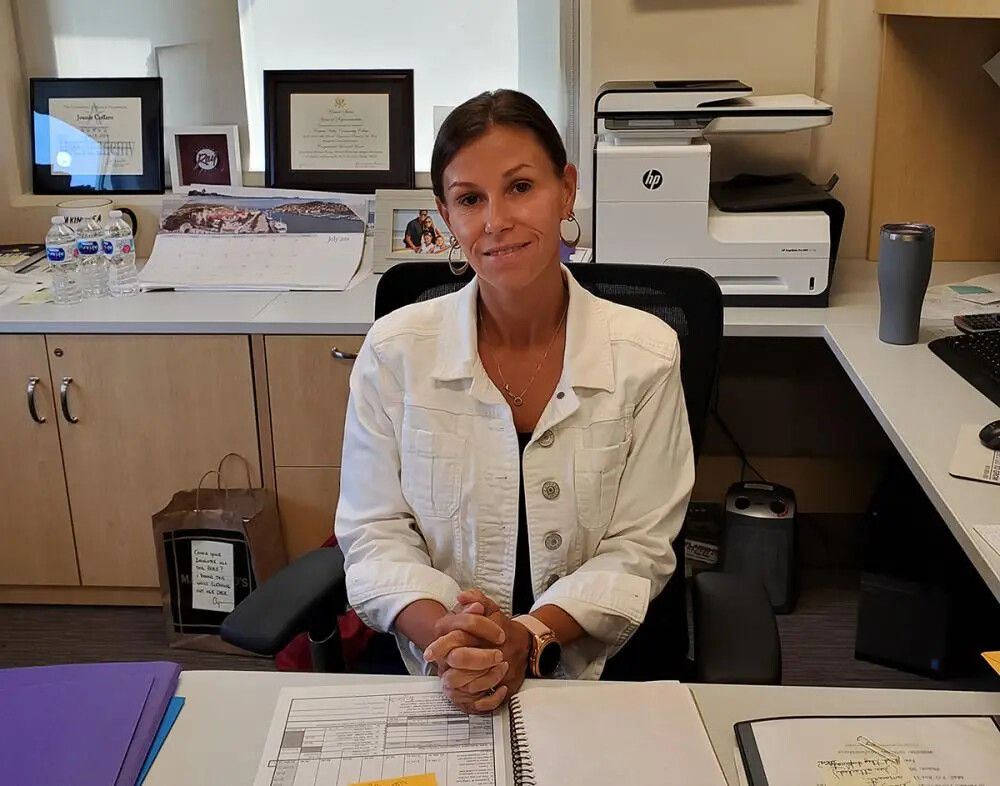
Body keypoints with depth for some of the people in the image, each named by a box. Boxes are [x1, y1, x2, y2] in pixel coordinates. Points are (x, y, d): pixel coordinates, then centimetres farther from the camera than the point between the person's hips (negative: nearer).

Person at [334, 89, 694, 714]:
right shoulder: (395, 351, -3)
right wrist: (443, 630, -18)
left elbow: (638, 546, -2)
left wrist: (528, 638, -16)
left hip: (598, 669, 0)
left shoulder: (645, 353, -4)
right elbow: (375, 532, 0)